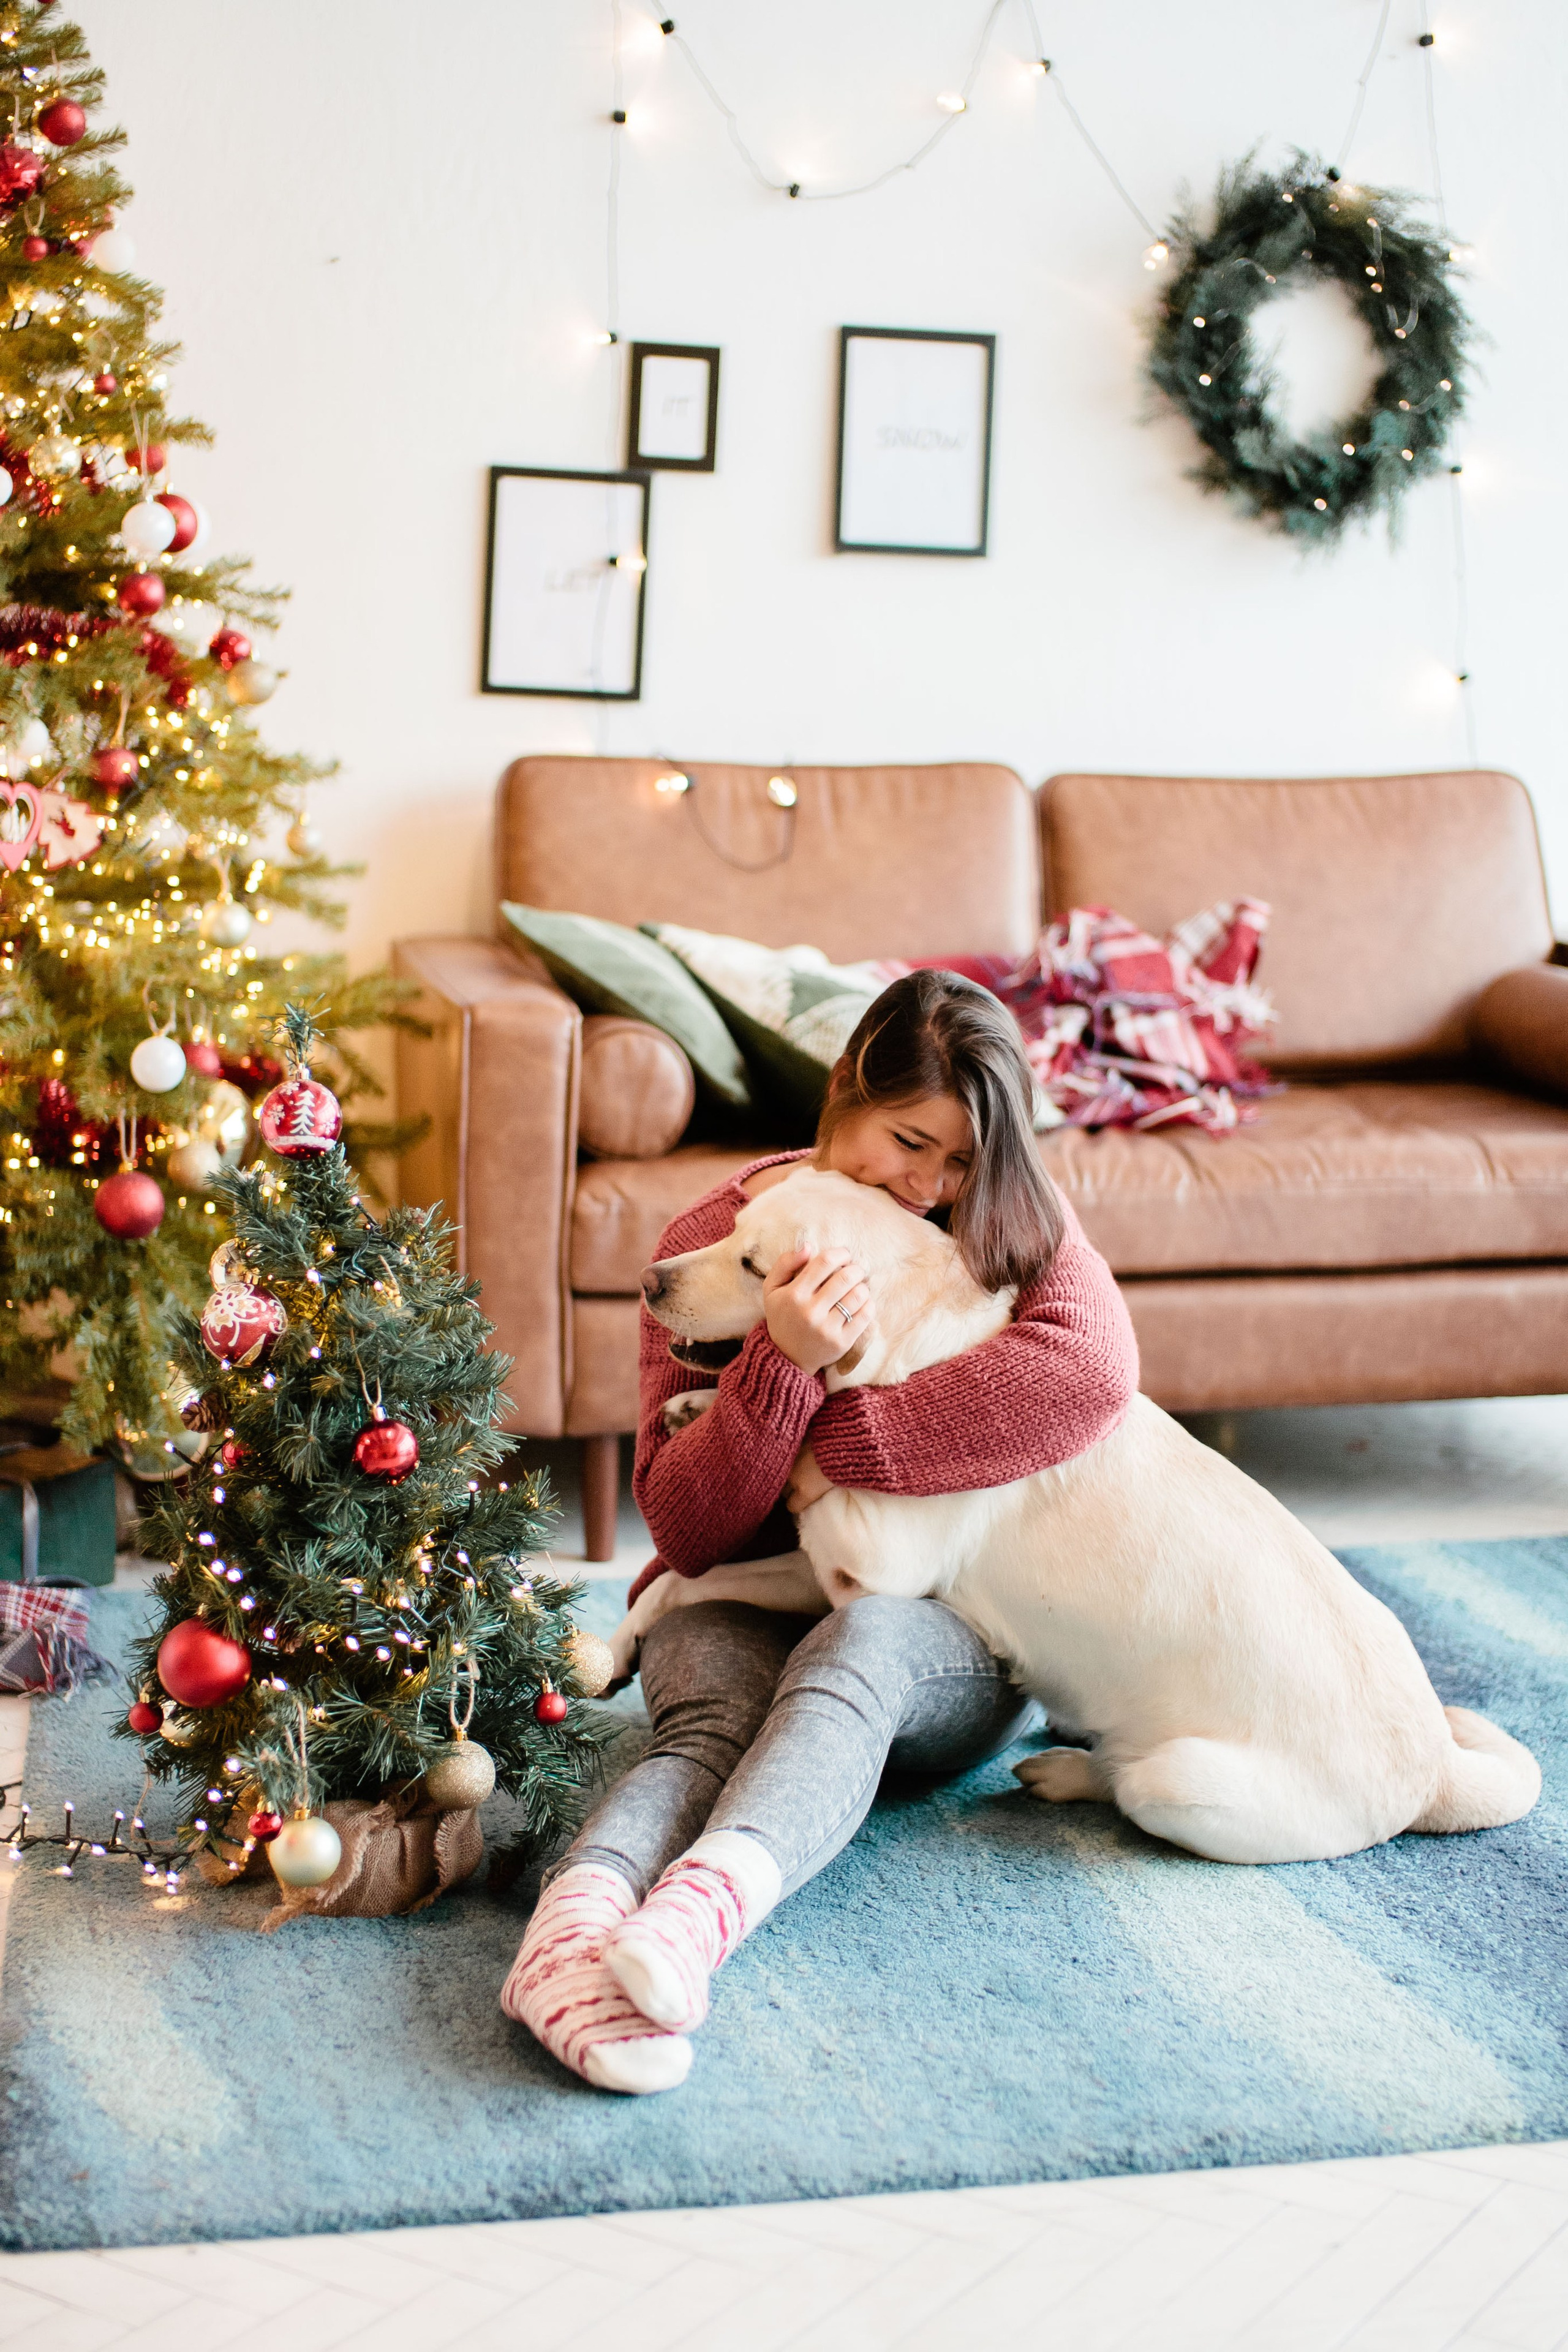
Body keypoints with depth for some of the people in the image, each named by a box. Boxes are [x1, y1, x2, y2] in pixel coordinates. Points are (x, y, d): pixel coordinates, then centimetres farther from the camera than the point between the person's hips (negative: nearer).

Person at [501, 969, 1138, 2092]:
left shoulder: (1015, 1226, 1)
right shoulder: (711, 1240, 0)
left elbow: (1093, 1369, -24)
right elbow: (684, 1526, -6)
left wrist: (834, 1449, -23)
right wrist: (784, 1363, -25)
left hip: (947, 1631, 0)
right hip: (744, 1605, 1)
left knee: (862, 1637, -36)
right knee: (718, 1715, -35)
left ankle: (697, 1910, -62)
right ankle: (569, 1932, -63)